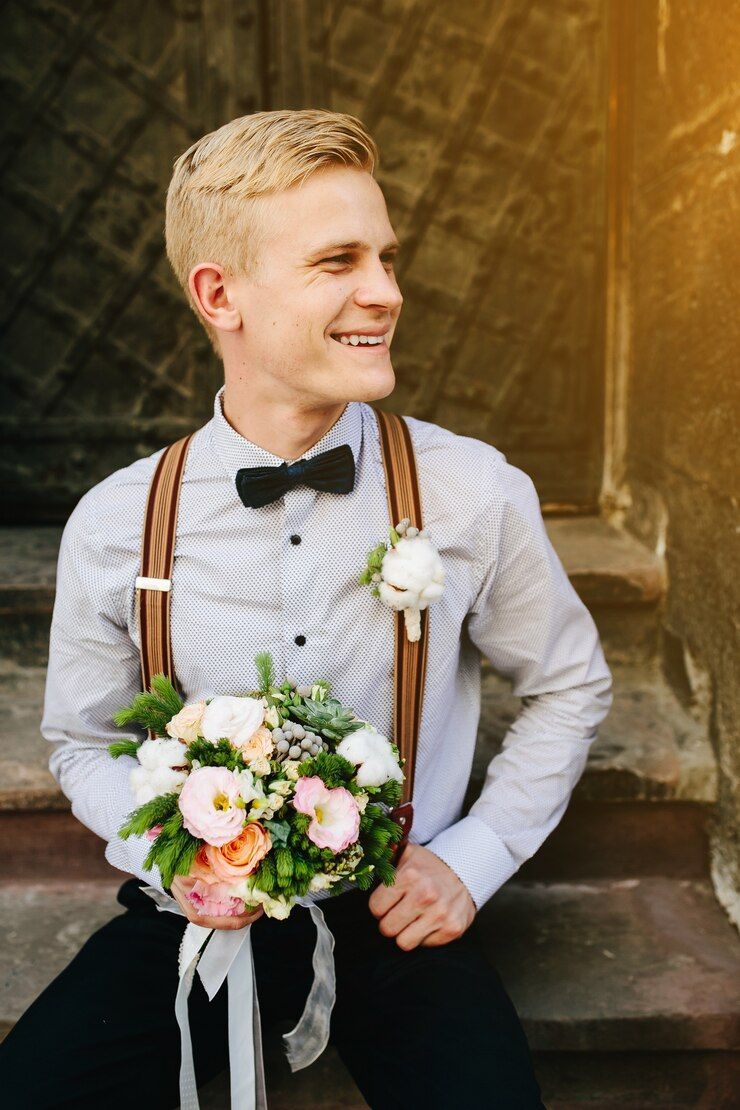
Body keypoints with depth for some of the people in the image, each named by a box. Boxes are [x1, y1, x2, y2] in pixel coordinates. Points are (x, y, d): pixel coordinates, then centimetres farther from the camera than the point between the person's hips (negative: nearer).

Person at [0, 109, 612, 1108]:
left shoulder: (477, 494, -10)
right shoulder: (116, 526, -8)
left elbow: (570, 688, 5)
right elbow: (85, 741, 6)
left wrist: (471, 858, -4)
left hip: (398, 916, 0)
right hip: (194, 916, 1)